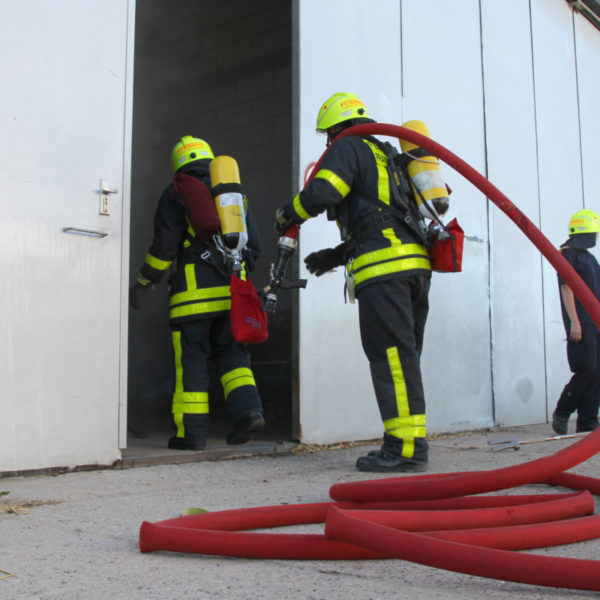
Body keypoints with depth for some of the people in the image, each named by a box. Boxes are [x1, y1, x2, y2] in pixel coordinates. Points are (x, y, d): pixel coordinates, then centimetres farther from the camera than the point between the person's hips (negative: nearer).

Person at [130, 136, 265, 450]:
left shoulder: (177, 192, 2)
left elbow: (165, 243, -7)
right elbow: (253, 246, 15)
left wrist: (144, 282, 2)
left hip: (193, 292, -4)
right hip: (231, 290, 4)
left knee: (191, 359, 1)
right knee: (232, 353, 12)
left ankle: (191, 432, 4)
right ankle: (249, 409, -6)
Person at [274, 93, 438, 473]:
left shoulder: (349, 148, 5)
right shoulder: (384, 155, 32)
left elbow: (321, 192, -13)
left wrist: (286, 215, 6)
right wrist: (336, 256, 32)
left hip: (384, 268, -9)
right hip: (415, 264, 9)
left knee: (391, 354, -11)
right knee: (403, 356, 9)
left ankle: (406, 446, -12)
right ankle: (411, 441, 10)